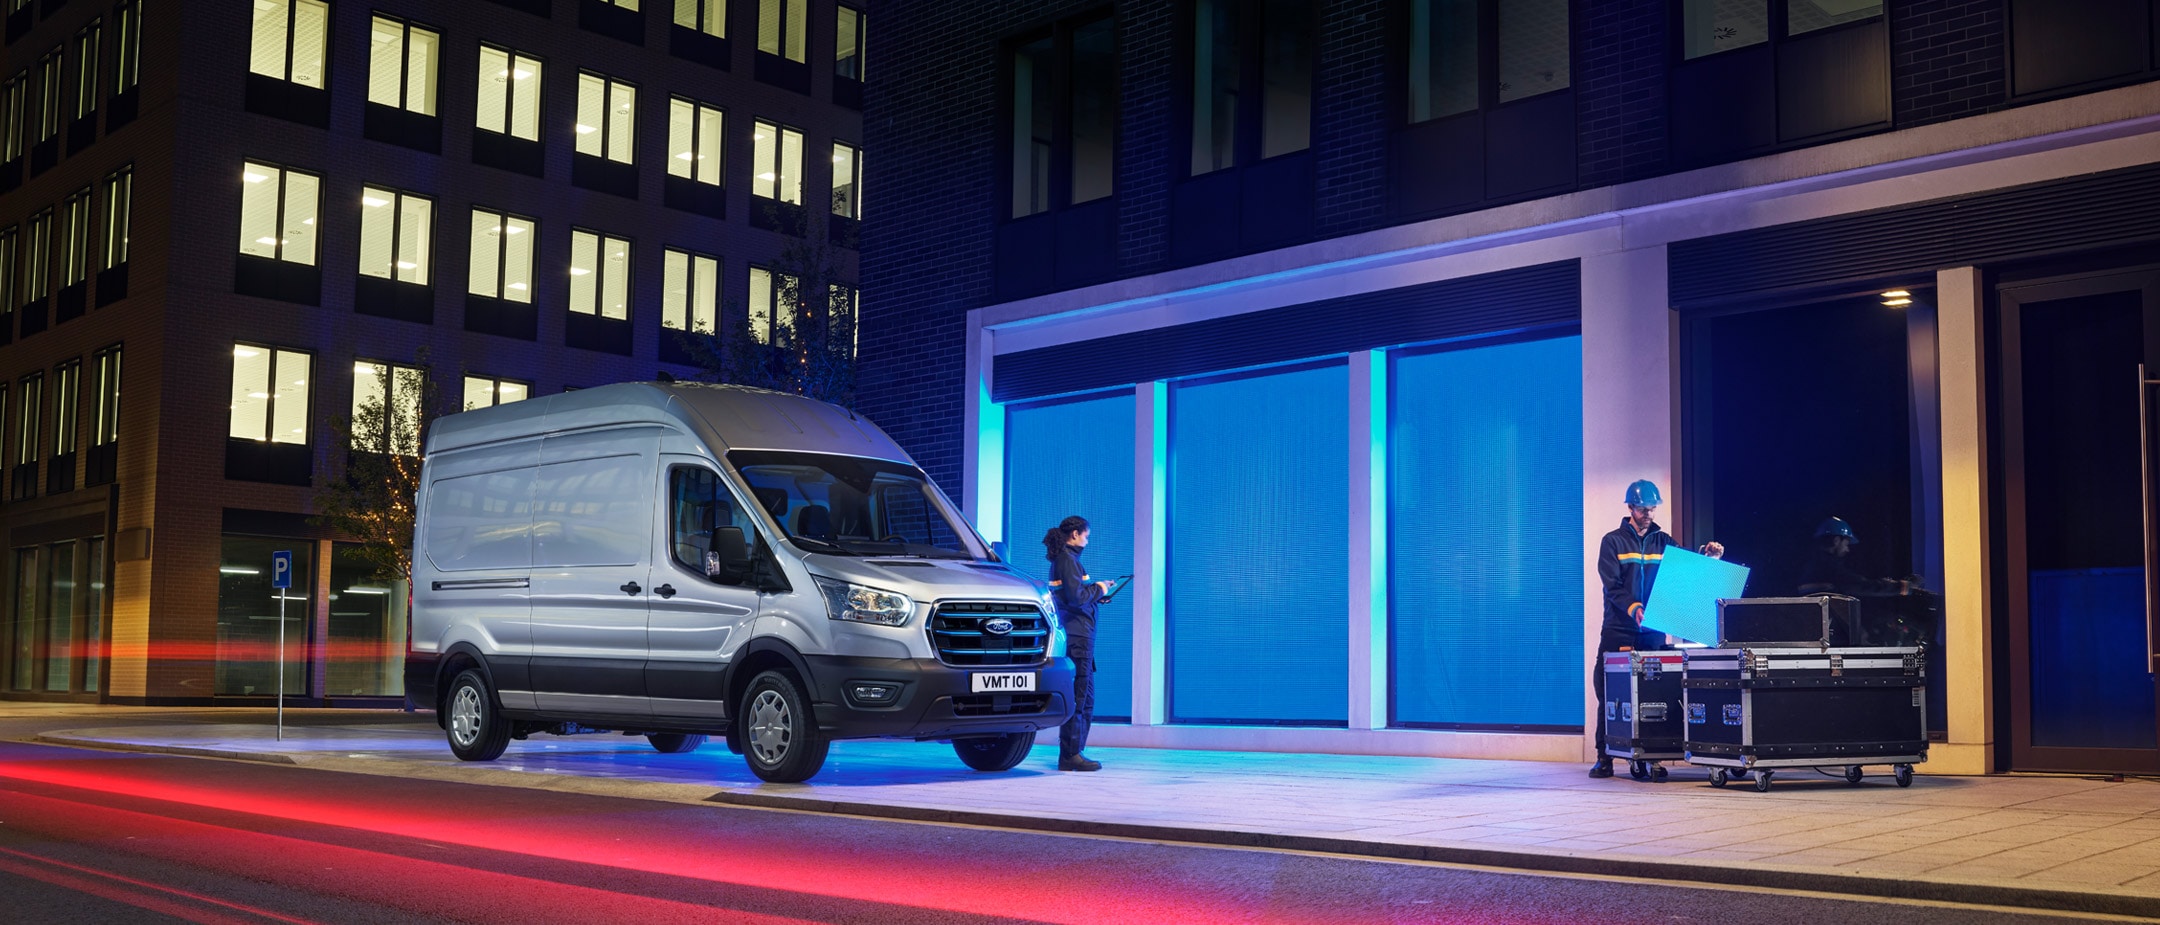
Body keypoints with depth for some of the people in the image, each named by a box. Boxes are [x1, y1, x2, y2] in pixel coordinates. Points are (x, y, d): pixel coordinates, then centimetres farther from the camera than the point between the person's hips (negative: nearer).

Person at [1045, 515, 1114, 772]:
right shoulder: (1068, 559, -11)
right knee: (1078, 696, -7)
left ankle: (1073, 753, 18)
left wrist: (1096, 589, 17)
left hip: (1078, 635, 10)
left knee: (1086, 697, 14)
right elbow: (1077, 596, -20)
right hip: (1078, 635, -10)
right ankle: (1070, 755, -5)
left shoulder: (1061, 558, 18)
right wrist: (1098, 588, -4)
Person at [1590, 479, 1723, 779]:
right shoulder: (1613, 542, 2)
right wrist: (1633, 608, -26)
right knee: (1609, 693, -3)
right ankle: (1604, 757, 3)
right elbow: (1612, 586, -10)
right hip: (1619, 631, -2)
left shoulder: (1664, 542, 12)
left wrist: (1707, 558, -12)